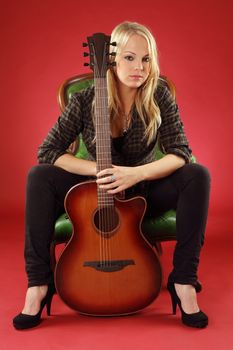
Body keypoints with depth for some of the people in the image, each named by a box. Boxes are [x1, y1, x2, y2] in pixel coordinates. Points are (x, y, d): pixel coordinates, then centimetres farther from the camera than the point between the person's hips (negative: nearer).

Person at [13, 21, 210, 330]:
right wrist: (97, 169, -29)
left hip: (145, 189, 0)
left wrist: (135, 174, -35)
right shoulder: (84, 101, -14)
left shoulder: (159, 96, -14)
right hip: (94, 190, 0)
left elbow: (180, 153, -18)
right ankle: (39, 284, -17)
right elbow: (47, 152, -15)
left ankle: (183, 281, -20)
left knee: (197, 175, -26)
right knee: (39, 178, -24)